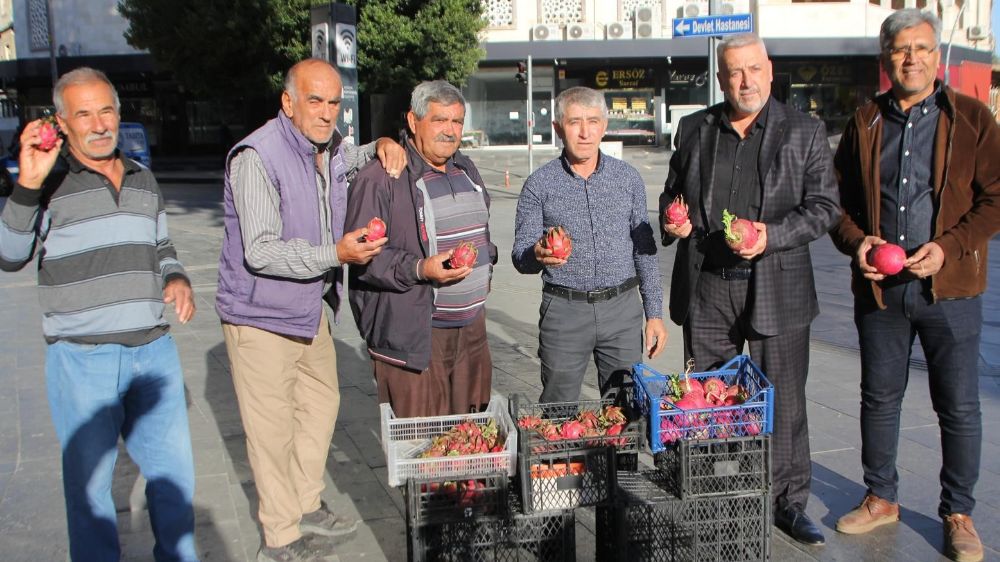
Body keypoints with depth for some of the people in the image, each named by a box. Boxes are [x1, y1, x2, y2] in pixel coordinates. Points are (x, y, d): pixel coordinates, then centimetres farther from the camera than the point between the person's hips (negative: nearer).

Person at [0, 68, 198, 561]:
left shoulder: (143, 181, 14)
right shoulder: (48, 184, -3)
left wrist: (176, 279, 4)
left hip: (154, 350, 5)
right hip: (81, 358, -4)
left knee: (173, 473, 12)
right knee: (89, 482, 8)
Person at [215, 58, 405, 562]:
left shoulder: (329, 147, 4)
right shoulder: (256, 158, -22)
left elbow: (351, 158, 29)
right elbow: (261, 252, -26)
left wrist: (382, 146, 5)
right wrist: (336, 254, -35)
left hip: (310, 309, 9)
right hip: (260, 316, -9)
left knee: (321, 404, 20)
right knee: (272, 429, 0)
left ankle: (307, 507, 39)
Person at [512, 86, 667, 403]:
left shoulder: (628, 178, 6)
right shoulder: (539, 185, -2)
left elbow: (644, 249, 10)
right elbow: (520, 256, -2)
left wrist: (654, 313, 7)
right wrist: (538, 255, -26)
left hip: (623, 307, 2)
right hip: (564, 309, -2)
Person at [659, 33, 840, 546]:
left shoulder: (805, 132, 2)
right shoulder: (694, 128, 10)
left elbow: (824, 206, -1)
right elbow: (672, 191, 19)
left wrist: (772, 236, -16)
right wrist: (672, 220, -3)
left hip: (776, 289, -2)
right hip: (705, 288, 2)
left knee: (782, 402, 6)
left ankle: (788, 503, 22)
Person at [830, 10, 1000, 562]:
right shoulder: (864, 122, 7)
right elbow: (839, 199, 10)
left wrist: (948, 246, -16)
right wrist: (857, 242, -8)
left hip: (949, 288, -2)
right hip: (878, 287, 3)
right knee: (879, 398, 13)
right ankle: (881, 498, 30)